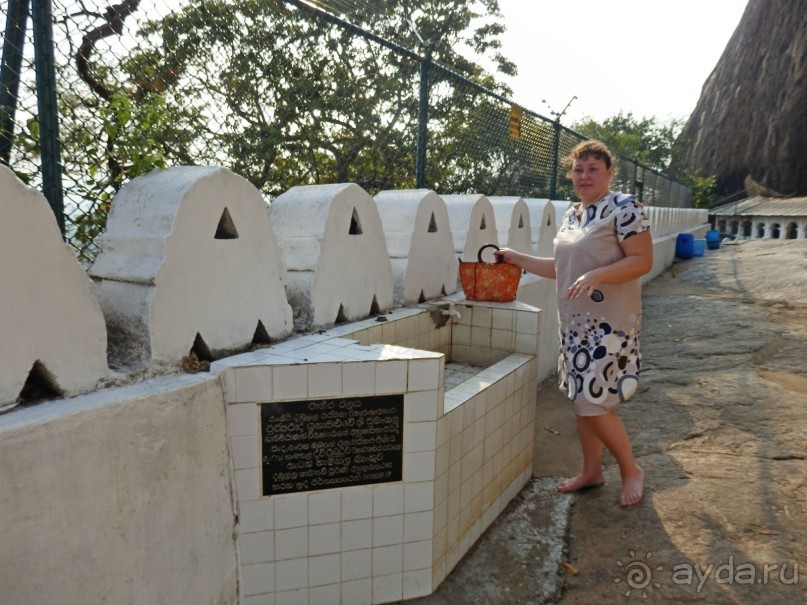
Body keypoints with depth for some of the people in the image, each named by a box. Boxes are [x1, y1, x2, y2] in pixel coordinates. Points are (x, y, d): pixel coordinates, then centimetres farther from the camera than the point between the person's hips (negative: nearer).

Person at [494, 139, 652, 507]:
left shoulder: (623, 207, -9)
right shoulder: (570, 216, 13)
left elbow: (642, 260, -15)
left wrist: (595, 276, -28)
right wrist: (517, 259, 14)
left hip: (609, 324, -7)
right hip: (575, 323, 8)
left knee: (593, 403, -7)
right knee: (581, 398, 13)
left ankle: (631, 470, 18)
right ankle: (592, 471, 30)